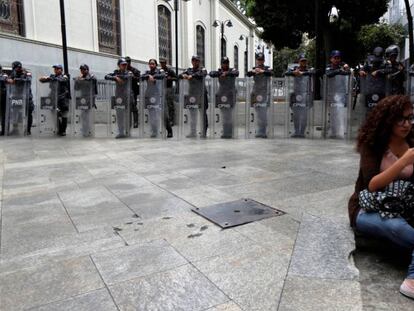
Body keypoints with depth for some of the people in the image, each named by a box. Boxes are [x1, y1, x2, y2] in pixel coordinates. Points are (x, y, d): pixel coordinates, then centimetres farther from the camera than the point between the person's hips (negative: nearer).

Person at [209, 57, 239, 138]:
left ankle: (229, 133, -4)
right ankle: (225, 132, 13)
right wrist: (220, 73, -25)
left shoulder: (232, 70, 2)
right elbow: (211, 74, -8)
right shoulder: (219, 71, 11)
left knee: (229, 115, -8)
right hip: (221, 95, 3)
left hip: (230, 95, -3)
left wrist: (227, 73, -35)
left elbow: (236, 73, -21)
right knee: (224, 116, 5)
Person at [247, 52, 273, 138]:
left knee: (263, 113, -13)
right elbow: (248, 74, -7)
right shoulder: (254, 69, 12)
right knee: (259, 114, 8)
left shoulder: (267, 68, 2)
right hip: (256, 93, 4)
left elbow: (271, 73, -20)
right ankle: (262, 132, 17)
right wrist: (253, 71, -29)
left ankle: (261, 132, -11)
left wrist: (262, 71, -37)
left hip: (265, 93, -4)